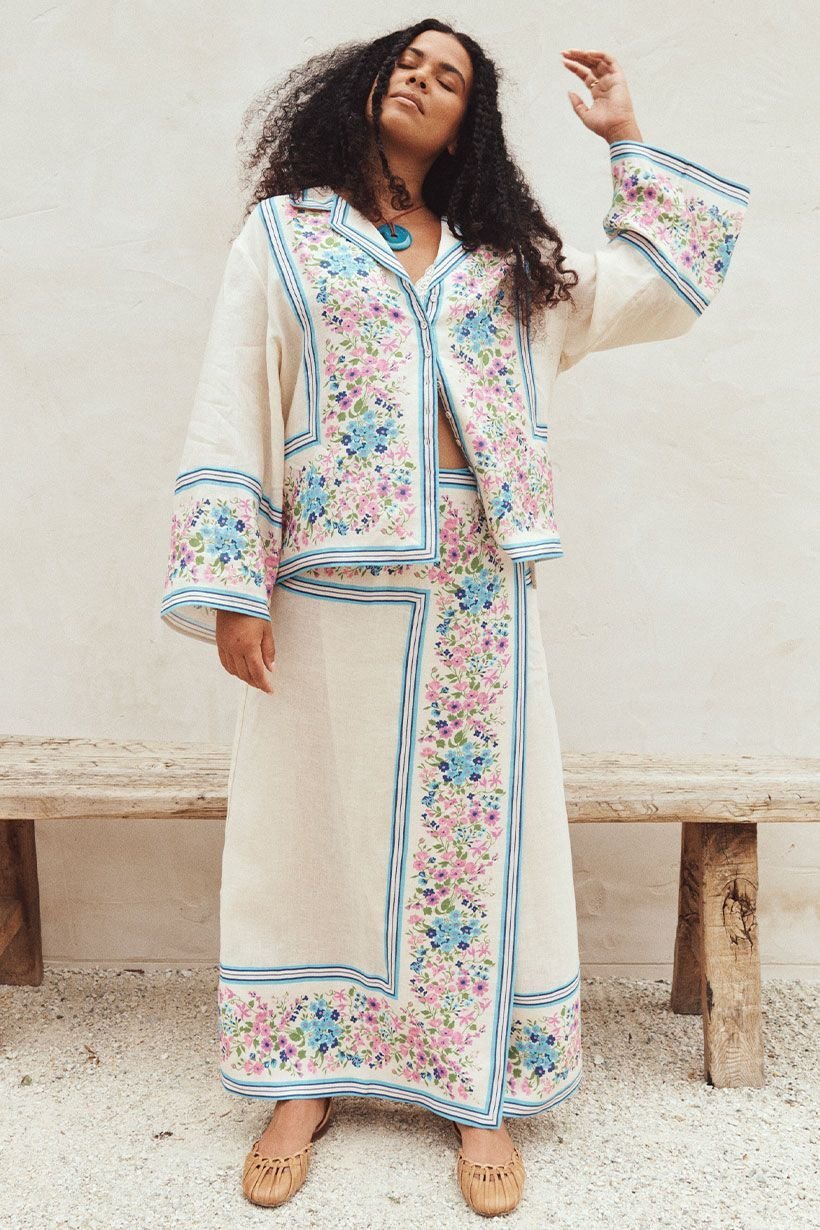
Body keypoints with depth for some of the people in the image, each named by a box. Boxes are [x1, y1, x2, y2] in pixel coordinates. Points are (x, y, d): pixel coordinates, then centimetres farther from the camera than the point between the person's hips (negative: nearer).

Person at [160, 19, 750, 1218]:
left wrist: (627, 143, 18)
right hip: (328, 596, -2)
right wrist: (230, 589, -7)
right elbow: (230, 417, 1)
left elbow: (668, 286, 19)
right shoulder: (280, 235, 8)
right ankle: (306, 1082, 26)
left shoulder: (512, 259, 16)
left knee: (480, 829, 5)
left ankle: (481, 1094, 23)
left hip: (478, 601, 2)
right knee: (317, 827, 6)